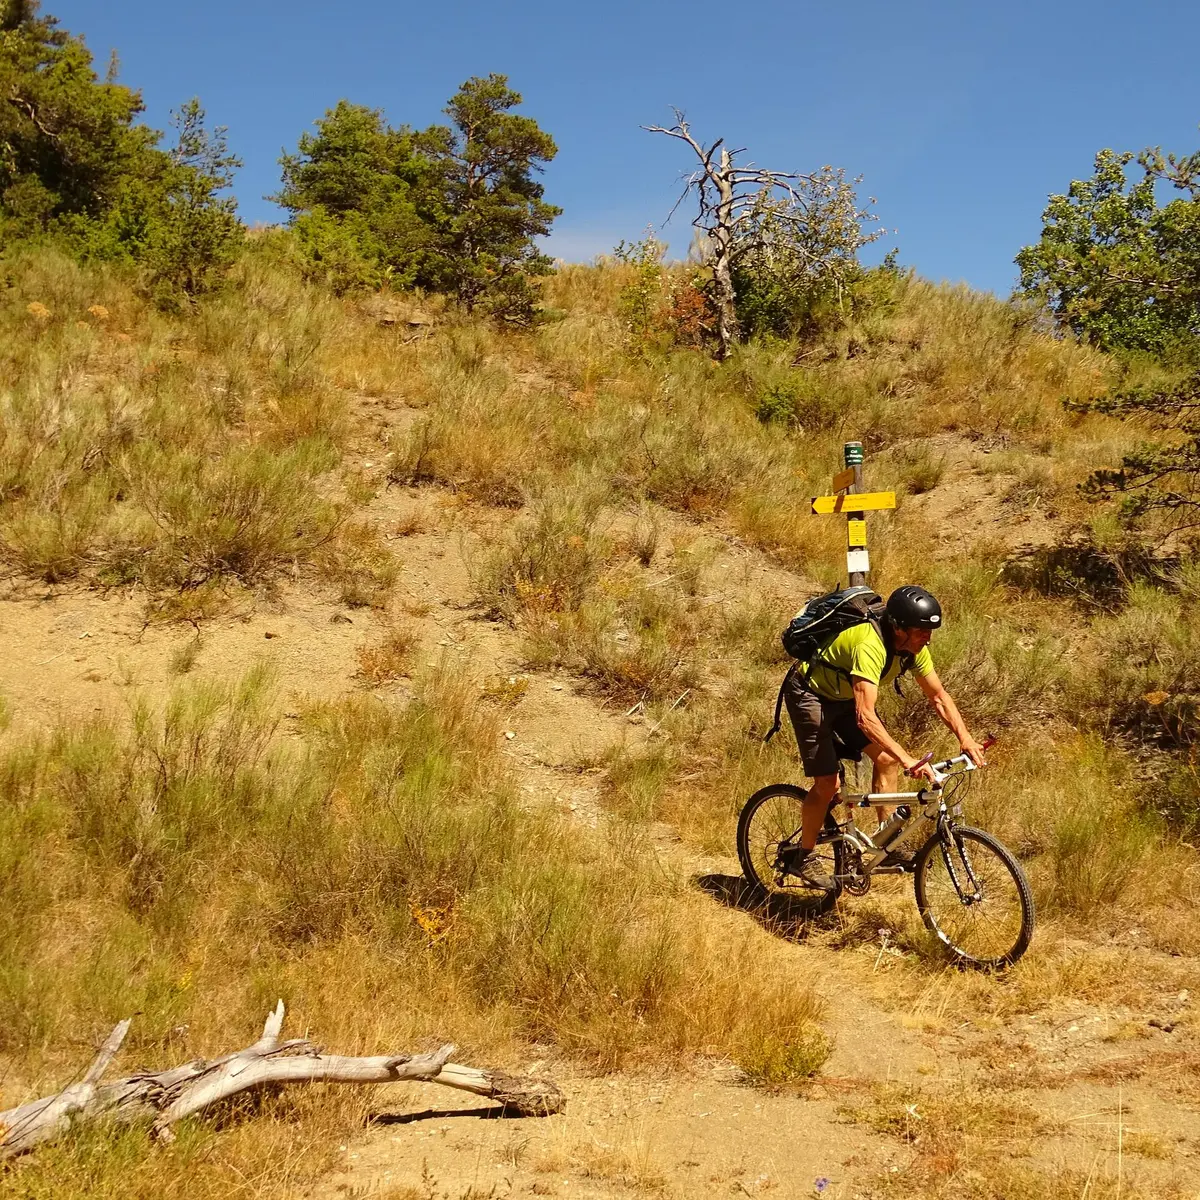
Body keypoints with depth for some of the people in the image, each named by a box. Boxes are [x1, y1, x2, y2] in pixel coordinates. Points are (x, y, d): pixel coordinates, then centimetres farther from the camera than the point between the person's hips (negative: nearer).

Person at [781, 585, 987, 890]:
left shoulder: (914, 648, -13)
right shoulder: (870, 646, -39)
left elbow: (938, 696, -3)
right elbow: (865, 717, -46)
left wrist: (966, 738, -17)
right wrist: (908, 759, -51)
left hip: (844, 696, 8)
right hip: (810, 694, -8)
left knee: (886, 758, -4)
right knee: (828, 784, -11)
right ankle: (803, 859, 7)